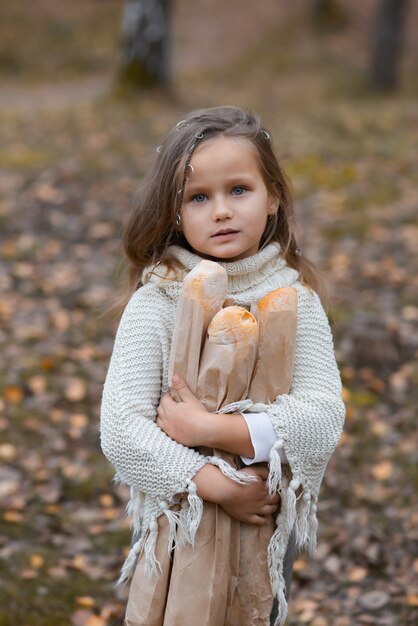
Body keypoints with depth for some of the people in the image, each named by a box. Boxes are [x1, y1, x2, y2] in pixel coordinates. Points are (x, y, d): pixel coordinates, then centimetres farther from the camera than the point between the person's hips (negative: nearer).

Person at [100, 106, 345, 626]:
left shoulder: (295, 298, -10)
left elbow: (323, 417, -21)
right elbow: (120, 428, -23)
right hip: (174, 514, -1)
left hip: (269, 517, 2)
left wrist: (206, 427, -28)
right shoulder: (156, 301, -15)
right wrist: (216, 486, -30)